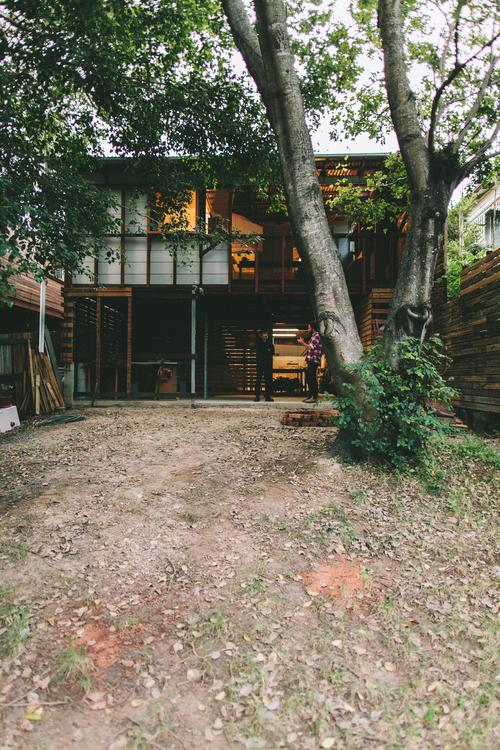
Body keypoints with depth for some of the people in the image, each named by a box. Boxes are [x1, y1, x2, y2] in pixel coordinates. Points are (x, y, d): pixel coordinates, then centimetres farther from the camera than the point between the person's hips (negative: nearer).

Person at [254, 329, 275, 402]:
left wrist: (264, 352, -4)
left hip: (268, 363, 3)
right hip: (260, 363, -3)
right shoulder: (258, 342, 8)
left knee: (269, 380, -1)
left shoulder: (270, 342, 17)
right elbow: (259, 351, -8)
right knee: (258, 379, -8)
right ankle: (257, 396, -5)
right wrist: (267, 351, -1)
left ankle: (268, 396, 2)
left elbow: (272, 352, 5)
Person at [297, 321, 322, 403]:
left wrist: (302, 342, -8)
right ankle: (310, 396, 20)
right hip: (310, 361, 10)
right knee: (308, 378, 13)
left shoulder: (316, 336, -11)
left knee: (312, 379, -9)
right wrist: (304, 340, 14)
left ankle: (314, 397, -7)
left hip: (313, 361, -10)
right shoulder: (313, 336, 20)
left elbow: (310, 347, -20)